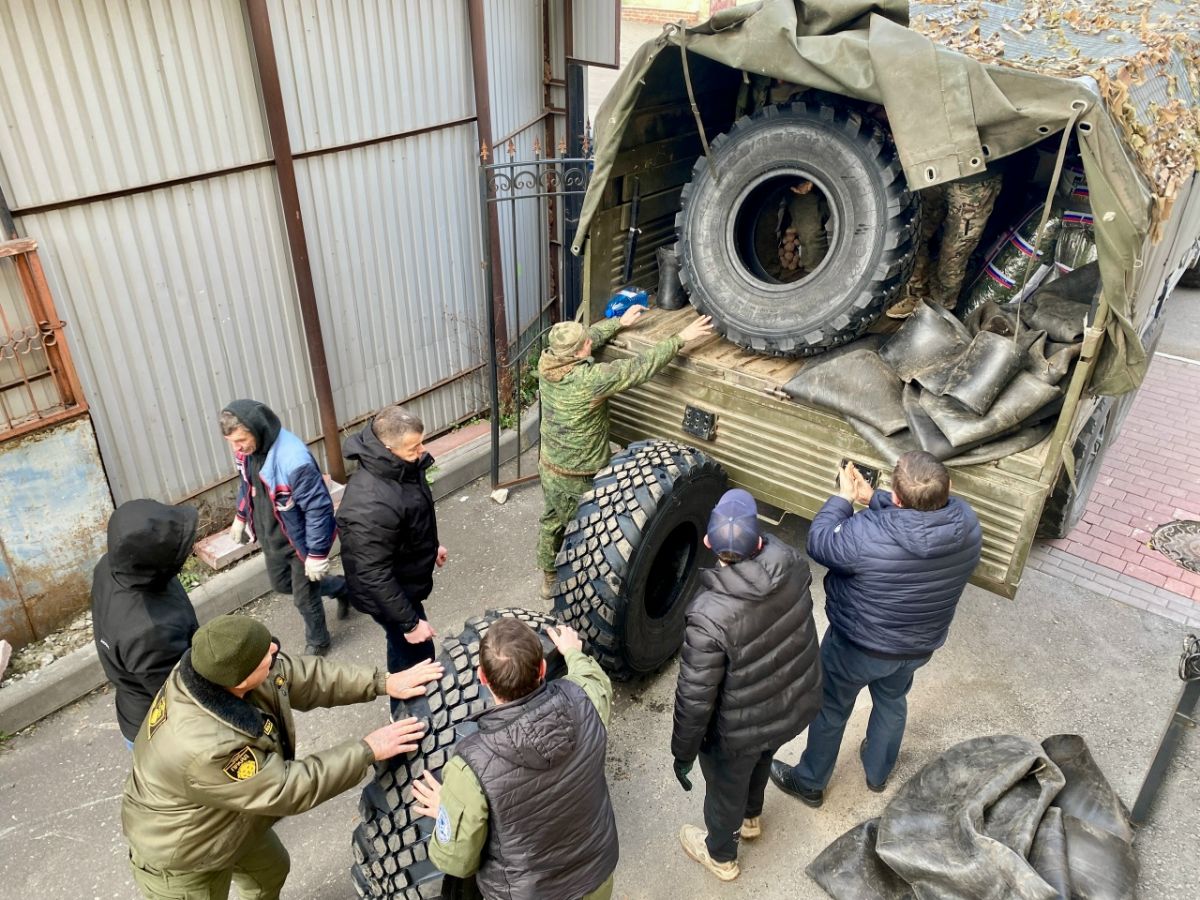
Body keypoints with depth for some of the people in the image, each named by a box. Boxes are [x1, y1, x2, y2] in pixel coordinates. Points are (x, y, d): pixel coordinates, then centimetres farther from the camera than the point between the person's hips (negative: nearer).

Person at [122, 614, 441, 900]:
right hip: (180, 858, -7)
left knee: (271, 869, 29)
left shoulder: (217, 668, -24)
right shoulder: (205, 749, -44)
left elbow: (303, 675, -12)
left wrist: (383, 682, -17)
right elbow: (289, 789, -32)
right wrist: (368, 750, -25)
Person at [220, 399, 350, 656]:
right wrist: (240, 517, 22)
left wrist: (317, 554, -24)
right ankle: (342, 589, 46)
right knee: (282, 584, 27)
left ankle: (317, 642, 40)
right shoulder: (247, 449, -11)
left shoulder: (293, 459, -37)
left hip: (301, 540, -8)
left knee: (304, 598, 11)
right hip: (271, 537, 8)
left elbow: (318, 508, -30)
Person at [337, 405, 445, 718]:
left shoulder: (399, 467, -12)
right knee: (416, 655, 11)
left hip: (404, 579, 9)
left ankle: (405, 704, 55)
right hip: (388, 593, -9)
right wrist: (410, 622, -24)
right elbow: (374, 576, -32)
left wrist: (430, 545, 23)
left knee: (403, 650, 30)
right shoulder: (372, 506, -40)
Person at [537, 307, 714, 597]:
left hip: (548, 466, 7)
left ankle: (549, 579, 46)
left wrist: (620, 322, 15)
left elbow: (589, 336, 5)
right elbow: (642, 367, -26)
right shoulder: (589, 380, -33)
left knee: (551, 521, 25)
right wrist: (680, 338, -16)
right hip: (579, 477, -7)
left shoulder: (547, 361, -14)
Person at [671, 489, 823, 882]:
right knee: (761, 761, 37)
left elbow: (695, 698, -26)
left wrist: (683, 752, -10)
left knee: (725, 789, 27)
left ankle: (721, 855, 57)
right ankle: (751, 817, 67)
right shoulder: (792, 565, -23)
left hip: (741, 729, -5)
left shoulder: (709, 616, -38)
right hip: (797, 705, 6)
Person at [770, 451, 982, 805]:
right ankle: (878, 773, 57)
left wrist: (844, 497, -8)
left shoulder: (867, 537, -39)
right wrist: (872, 498, -2)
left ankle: (809, 782, 44)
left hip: (858, 646, -5)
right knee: (892, 702, 32)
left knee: (830, 710, 21)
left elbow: (819, 543, -18)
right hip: (920, 644, 5)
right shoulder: (967, 522, -22)